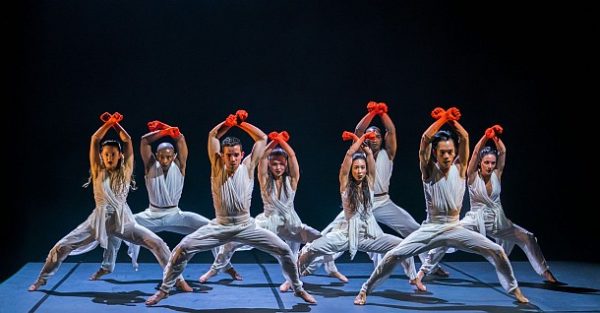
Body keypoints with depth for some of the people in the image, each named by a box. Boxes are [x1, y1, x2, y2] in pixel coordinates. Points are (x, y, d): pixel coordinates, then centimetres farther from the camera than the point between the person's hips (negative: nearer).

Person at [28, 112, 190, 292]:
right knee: (62, 247, -3)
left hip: (124, 221, 0)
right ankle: (41, 279, 19)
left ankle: (177, 279, -3)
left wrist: (115, 123, 7)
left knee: (157, 243, -13)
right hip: (99, 221, 0)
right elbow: (95, 140, -3)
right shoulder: (98, 171, 3)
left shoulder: (125, 171, 3)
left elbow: (127, 140, 0)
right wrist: (109, 123, 1)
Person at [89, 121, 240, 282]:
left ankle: (225, 265, -3)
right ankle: (106, 267, 7)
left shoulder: (179, 166, -7)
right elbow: (144, 141, -15)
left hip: (175, 215, 0)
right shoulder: (151, 166, -6)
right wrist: (164, 131, -23)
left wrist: (166, 129, -20)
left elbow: (181, 139, -14)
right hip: (152, 215, 1)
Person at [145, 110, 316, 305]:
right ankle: (164, 290, 1)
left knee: (284, 250, -7)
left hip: (246, 226, 1)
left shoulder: (248, 167, 0)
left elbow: (262, 138, 4)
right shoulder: (217, 168, 0)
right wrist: (229, 123, -3)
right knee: (183, 248, -16)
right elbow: (213, 135, 3)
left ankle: (298, 289, 15)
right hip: (220, 226, 0)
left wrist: (242, 124, 0)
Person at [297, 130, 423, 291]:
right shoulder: (345, 184, -2)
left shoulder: (370, 183, 4)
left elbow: (369, 154, -4)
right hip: (347, 234, -2)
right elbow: (349, 154, -9)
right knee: (311, 249, -17)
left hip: (370, 234, 2)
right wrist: (359, 139, 3)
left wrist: (364, 143, 6)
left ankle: (413, 278, 10)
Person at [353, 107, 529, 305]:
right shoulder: (428, 170, -3)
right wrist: (442, 119, -10)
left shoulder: (459, 168, 1)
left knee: (496, 251, -7)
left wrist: (452, 120, -4)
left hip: (455, 229, 2)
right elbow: (425, 139, -15)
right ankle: (365, 290, 0)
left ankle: (514, 289, 13)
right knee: (394, 255, -15)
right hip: (430, 229, -2)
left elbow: (465, 138, -8)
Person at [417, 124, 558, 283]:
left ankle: (545, 272, 21)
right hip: (475, 221, -4)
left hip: (498, 221, 4)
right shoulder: (473, 176, -8)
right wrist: (486, 136, -33)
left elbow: (502, 152, -12)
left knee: (528, 238, 0)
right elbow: (475, 153, -22)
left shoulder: (497, 175, 0)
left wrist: (496, 137, -27)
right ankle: (424, 269, -13)